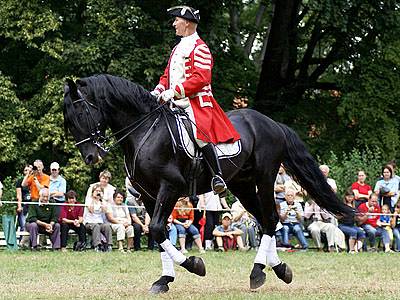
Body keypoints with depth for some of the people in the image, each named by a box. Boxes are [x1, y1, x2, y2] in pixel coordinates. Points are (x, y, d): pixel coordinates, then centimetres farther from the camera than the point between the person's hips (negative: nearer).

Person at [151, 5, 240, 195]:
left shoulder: (199, 48, -6)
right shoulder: (178, 48, 22)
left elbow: (201, 78, -17)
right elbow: (168, 75, 26)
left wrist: (175, 91, -22)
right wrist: (159, 91, 6)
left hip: (197, 101, -10)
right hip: (177, 103, 10)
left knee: (199, 133, -29)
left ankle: (218, 177, -27)